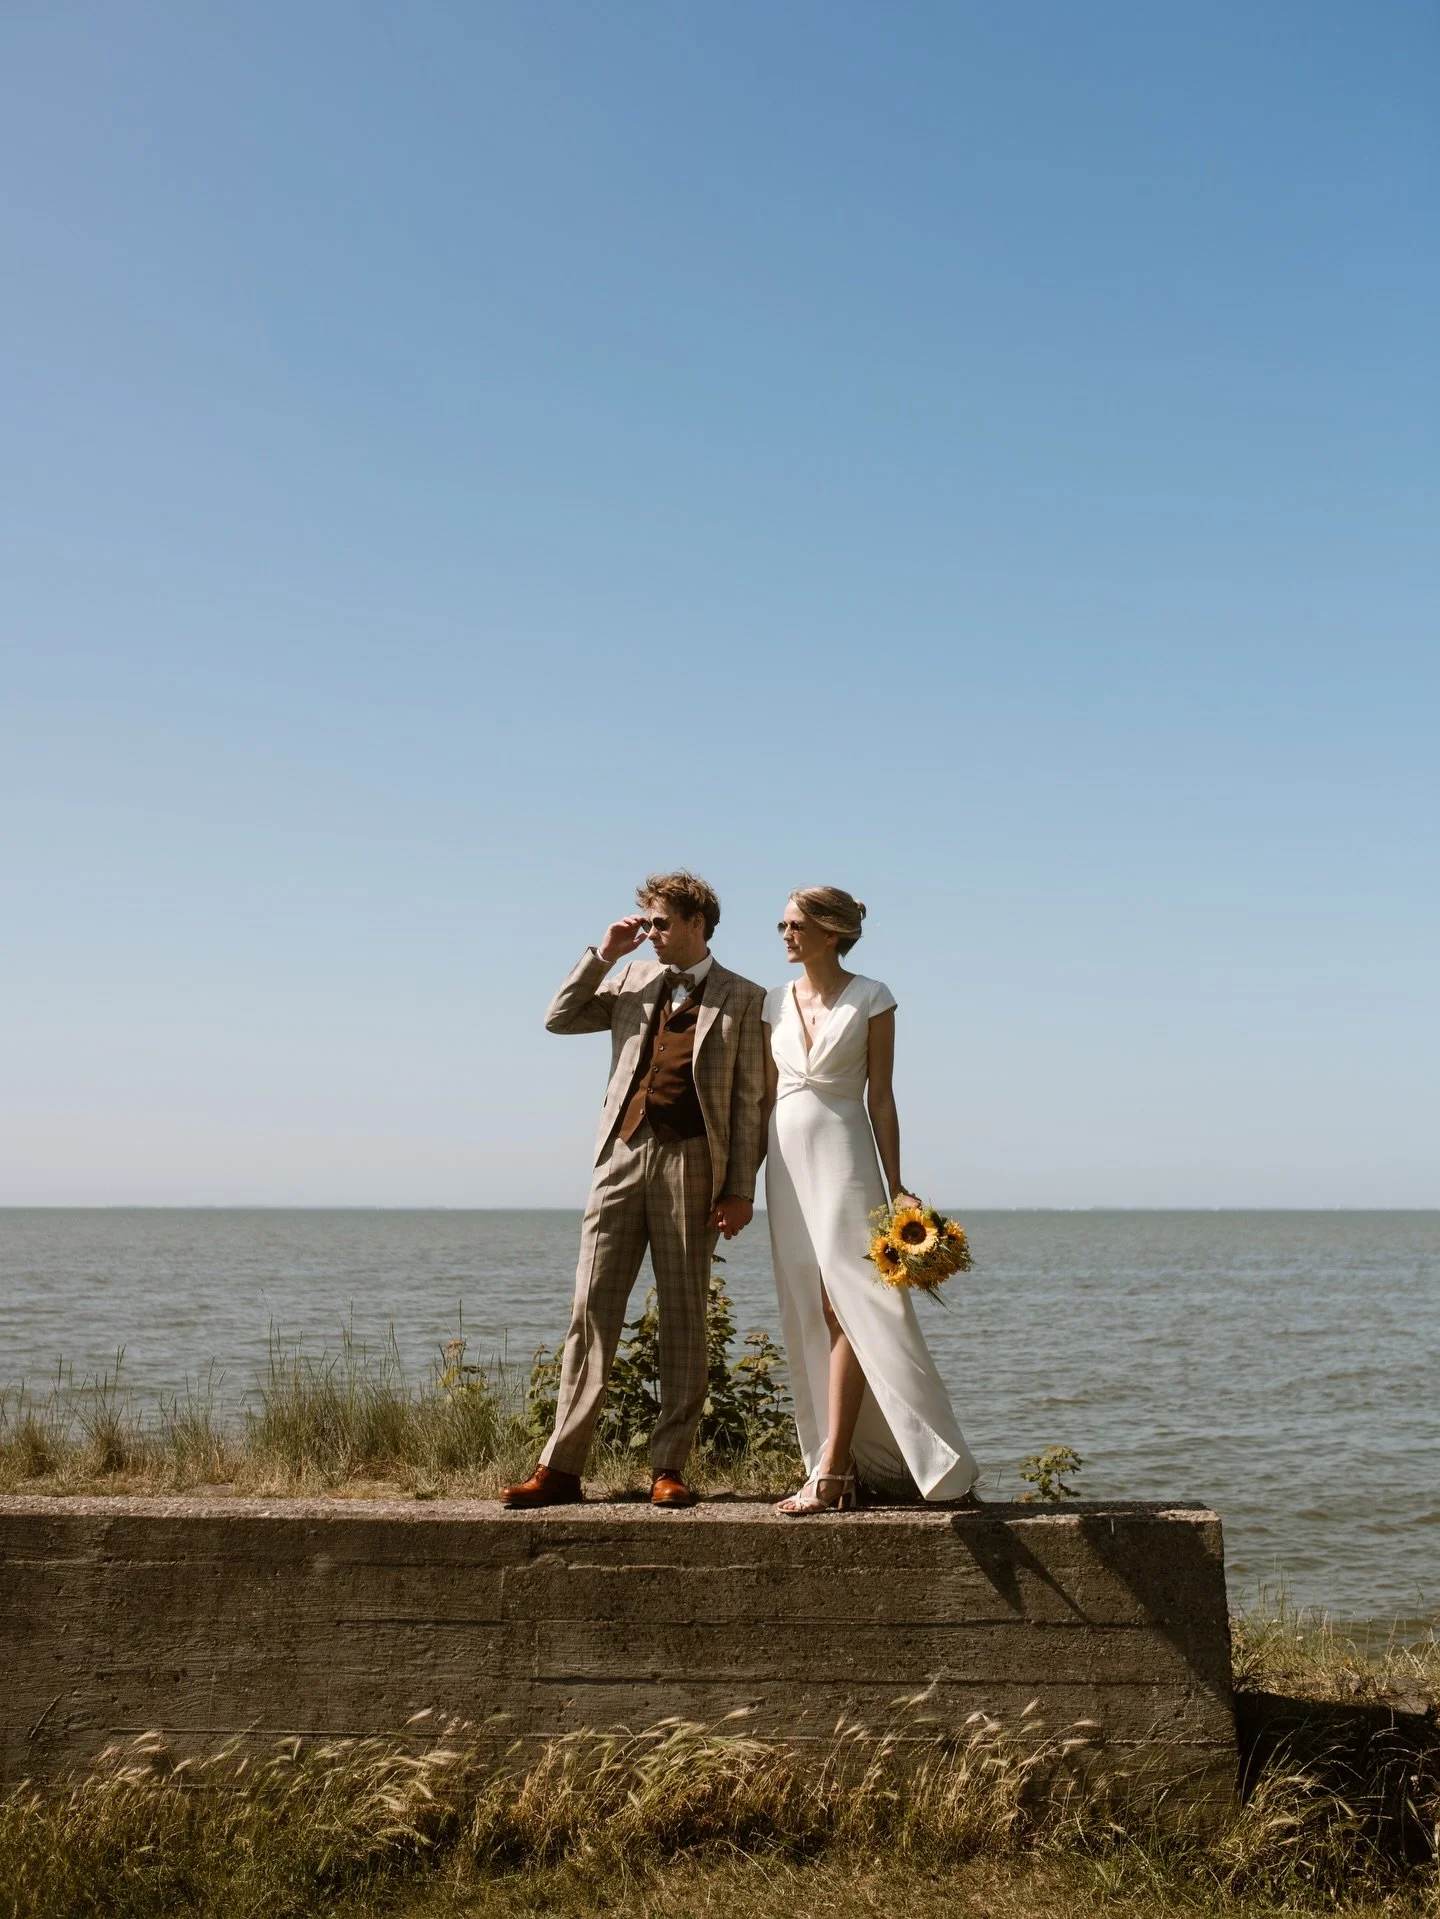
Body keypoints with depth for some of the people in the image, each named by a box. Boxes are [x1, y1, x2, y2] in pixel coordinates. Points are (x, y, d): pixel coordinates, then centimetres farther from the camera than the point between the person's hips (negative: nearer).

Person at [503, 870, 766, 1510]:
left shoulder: (743, 999, 3)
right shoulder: (634, 981, 16)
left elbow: (749, 1100, 0)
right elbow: (560, 1019, 14)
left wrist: (741, 1189, -6)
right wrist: (602, 954, 5)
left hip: (691, 1163, -3)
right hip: (623, 1155, 3)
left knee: (683, 1315, 2)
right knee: (592, 1308, 0)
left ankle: (668, 1468, 9)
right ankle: (561, 1466, 2)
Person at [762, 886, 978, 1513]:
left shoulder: (870, 998, -1)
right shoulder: (775, 1002, 11)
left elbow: (880, 1096, -2)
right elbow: (767, 1095, 14)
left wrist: (895, 1186, -5)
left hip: (843, 1155, -5)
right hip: (788, 1159, 5)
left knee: (847, 1307, -12)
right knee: (810, 1315, 4)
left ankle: (831, 1470, -14)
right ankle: (845, 1463, 10)